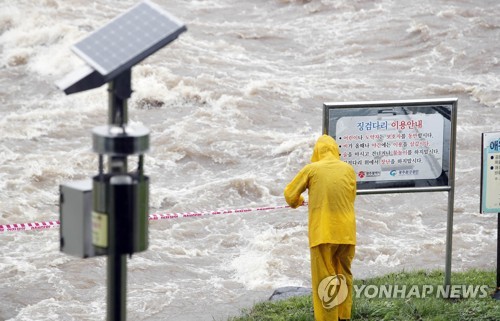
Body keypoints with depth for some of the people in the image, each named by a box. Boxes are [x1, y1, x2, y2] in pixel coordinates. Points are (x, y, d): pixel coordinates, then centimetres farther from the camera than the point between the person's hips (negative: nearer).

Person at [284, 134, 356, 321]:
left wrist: (295, 203, 29)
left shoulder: (311, 169, -4)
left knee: (323, 280, 1)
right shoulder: (349, 170, 3)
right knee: (344, 275, 17)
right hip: (346, 233, 3)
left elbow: (290, 194, 5)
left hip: (322, 233, -3)